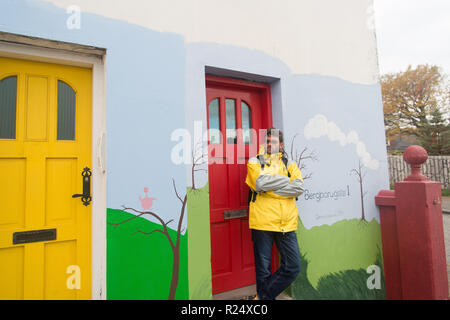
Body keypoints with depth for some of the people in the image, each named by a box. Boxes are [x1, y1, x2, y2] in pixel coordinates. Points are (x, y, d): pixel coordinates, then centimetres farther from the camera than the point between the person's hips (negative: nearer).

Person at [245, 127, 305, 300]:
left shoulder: (290, 164, 13)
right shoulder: (254, 161, 6)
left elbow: (299, 188, -5)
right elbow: (260, 183, -15)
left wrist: (270, 187, -11)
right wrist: (284, 179, -5)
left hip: (286, 223, 3)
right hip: (262, 221, -3)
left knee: (293, 267, 3)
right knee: (263, 268, 7)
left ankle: (263, 296, 20)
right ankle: (266, 297, 30)